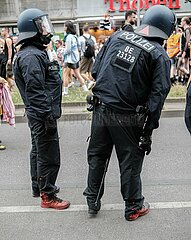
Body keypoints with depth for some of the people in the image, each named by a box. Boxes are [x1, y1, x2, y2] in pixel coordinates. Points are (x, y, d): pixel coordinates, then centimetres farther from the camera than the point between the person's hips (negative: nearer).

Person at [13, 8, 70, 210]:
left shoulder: (35, 52, 15)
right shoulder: (31, 57, -20)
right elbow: (36, 91, -25)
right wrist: (48, 117, -24)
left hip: (38, 115, 12)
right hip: (42, 115, -12)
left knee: (38, 151, 21)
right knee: (49, 156, -2)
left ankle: (38, 187, 37)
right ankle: (47, 196, 10)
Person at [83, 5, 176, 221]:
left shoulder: (117, 37, 4)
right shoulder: (159, 55, -6)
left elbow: (95, 70, 6)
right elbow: (158, 94, -10)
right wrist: (149, 128, -7)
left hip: (100, 109, 4)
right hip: (127, 118, -3)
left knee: (97, 156, 18)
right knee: (130, 162, 12)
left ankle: (93, 201, 32)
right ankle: (133, 207, 28)